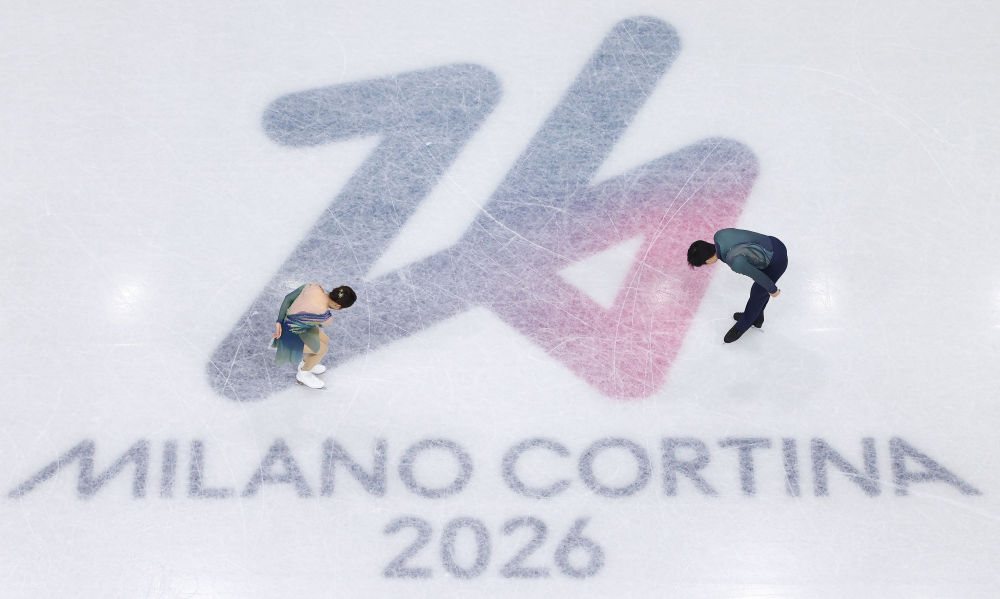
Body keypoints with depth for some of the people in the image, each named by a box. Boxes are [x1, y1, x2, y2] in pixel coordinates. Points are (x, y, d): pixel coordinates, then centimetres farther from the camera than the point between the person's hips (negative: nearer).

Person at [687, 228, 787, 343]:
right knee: (760, 289, 28)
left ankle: (741, 327, 36)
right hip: (774, 243, 7)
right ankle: (756, 318, 52)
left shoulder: (736, 262, -36)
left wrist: (772, 290, -3)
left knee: (757, 293, 13)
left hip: (776, 262, -7)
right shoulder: (719, 235, -14)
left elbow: (759, 276, -23)